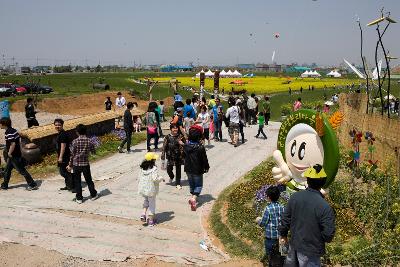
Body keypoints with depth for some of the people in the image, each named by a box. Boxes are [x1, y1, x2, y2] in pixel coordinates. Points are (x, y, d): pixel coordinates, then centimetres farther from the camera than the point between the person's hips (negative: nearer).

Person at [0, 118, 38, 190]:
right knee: (7, 171, 19)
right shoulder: (13, 130, 8)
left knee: (22, 171, -4)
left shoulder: (9, 133, -20)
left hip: (13, 156, -10)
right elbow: (18, 140, 14)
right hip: (17, 154, 10)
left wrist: (9, 153, -15)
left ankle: (33, 185, -1)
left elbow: (13, 144, -28)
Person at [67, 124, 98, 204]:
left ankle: (79, 198, 14)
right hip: (85, 164, 2)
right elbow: (93, 152, 4)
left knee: (77, 182, 10)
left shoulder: (75, 141, -12)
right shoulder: (89, 141, -7)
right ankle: (93, 195, 28)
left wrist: (70, 165, 3)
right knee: (89, 180, 17)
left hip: (76, 164, -2)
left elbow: (72, 154, -7)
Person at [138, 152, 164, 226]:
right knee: (151, 204, 7)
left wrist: (139, 188, 19)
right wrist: (161, 178, -6)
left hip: (143, 189, 5)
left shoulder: (143, 168, 2)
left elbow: (140, 178, 6)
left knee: (145, 202, 25)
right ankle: (150, 220, 14)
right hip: (151, 190, -5)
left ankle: (143, 213, 7)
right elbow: (155, 179, -24)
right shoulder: (154, 169, -18)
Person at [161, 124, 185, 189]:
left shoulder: (180, 136, -1)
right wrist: (163, 157, -3)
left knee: (178, 170, 7)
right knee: (169, 169, 3)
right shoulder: (167, 137, -4)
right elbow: (164, 147, -2)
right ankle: (171, 177, 39)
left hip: (178, 156, 1)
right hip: (170, 156, -1)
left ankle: (178, 183, 20)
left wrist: (182, 143, -15)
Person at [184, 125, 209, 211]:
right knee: (198, 185, 7)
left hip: (188, 169, 5)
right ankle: (194, 198, -15)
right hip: (197, 170, -5)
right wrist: (206, 167, 3)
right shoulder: (200, 147, -21)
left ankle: (193, 197, 33)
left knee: (191, 184, 22)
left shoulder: (186, 146, -5)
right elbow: (204, 159, -13)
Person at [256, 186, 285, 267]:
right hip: (280, 236, 5)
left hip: (270, 237, -5)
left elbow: (262, 224, -12)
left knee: (272, 257, 9)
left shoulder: (268, 208, -18)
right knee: (279, 256, 18)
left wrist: (258, 220, 9)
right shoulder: (281, 207, -4)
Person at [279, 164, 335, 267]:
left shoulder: (295, 197, -11)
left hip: (294, 244, 5)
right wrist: (324, 239, 2)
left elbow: (285, 218, -1)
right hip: (311, 251, -5)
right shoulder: (324, 207, -27)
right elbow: (329, 234, -22)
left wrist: (283, 234, 15)